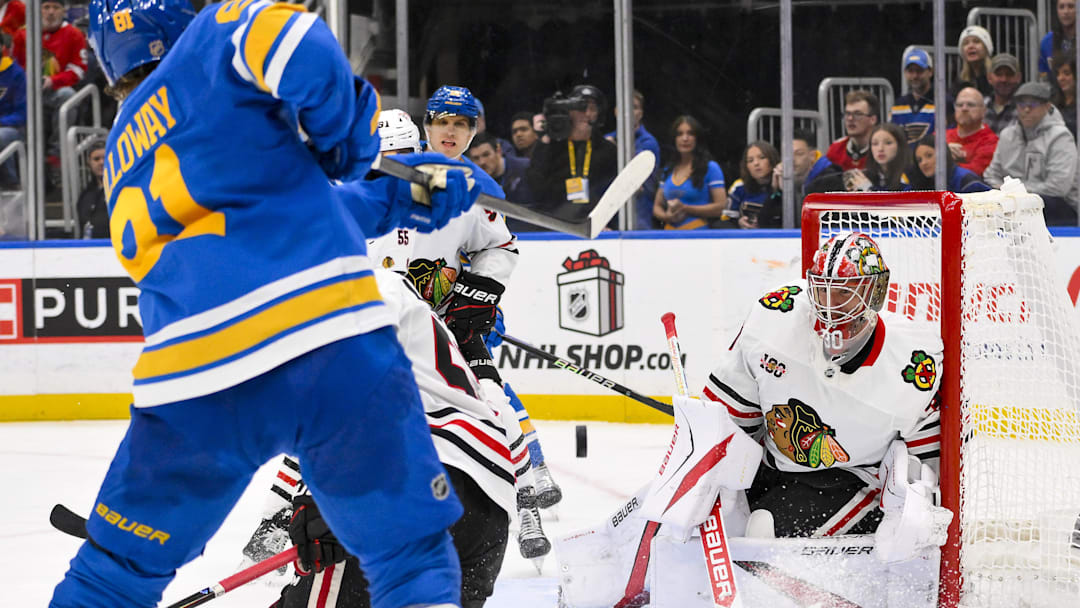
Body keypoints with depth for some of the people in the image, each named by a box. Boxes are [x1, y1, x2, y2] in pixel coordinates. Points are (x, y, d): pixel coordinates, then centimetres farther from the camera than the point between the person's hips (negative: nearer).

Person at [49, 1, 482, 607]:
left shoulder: (123, 156, 28)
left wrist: (394, 197, 29)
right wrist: (347, 137, 4)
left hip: (194, 382, 5)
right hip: (335, 344, -4)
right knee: (415, 557, 6)